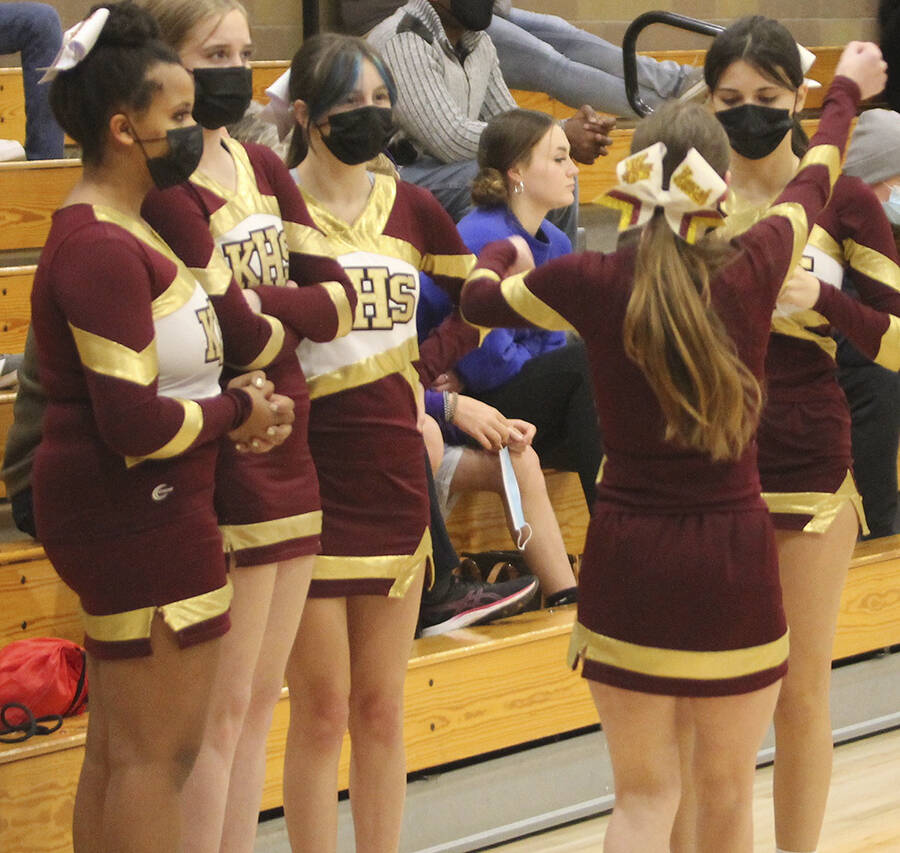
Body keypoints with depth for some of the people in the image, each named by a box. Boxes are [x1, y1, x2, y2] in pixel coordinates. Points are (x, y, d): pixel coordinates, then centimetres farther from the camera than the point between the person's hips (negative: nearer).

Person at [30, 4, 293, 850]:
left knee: (116, 749, 16)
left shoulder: (123, 231, 13)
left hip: (126, 516, 11)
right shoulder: (102, 251, -20)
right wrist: (236, 410, -9)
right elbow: (135, 423, -25)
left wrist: (236, 403, -2)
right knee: (157, 753, -5)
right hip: (136, 516, -11)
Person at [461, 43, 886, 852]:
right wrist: (847, 91, 34)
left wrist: (503, 253, 36)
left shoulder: (593, 282, -9)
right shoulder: (752, 270, -8)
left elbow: (480, 299, 12)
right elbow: (813, 183, 13)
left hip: (630, 559, 0)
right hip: (735, 558, 0)